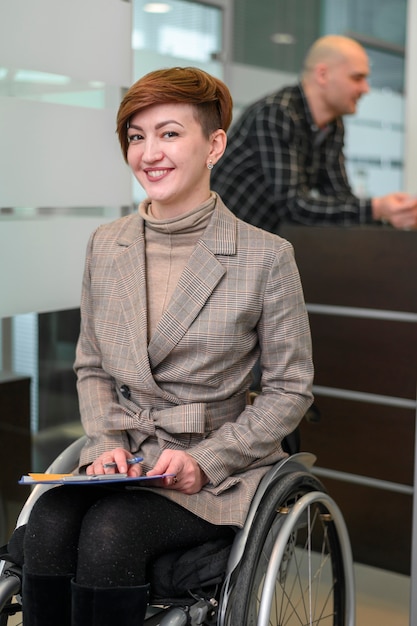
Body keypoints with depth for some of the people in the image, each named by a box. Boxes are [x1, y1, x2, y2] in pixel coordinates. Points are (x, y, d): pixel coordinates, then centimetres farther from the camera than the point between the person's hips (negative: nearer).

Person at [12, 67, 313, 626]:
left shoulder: (266, 256, -6)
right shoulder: (105, 246, 8)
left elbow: (290, 389, -1)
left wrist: (205, 461, -13)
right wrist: (105, 444, -4)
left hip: (218, 474, -3)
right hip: (121, 460, 4)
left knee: (110, 532, -30)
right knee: (46, 527, -27)